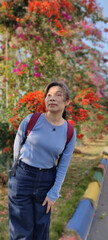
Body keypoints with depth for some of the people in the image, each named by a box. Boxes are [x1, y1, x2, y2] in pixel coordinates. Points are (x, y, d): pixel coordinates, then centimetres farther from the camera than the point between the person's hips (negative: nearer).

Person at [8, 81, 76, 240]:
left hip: (46, 181, 2)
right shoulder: (31, 120, -10)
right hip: (22, 178, -2)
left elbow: (63, 166, 1)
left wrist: (54, 194, 0)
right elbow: (17, 147, 5)